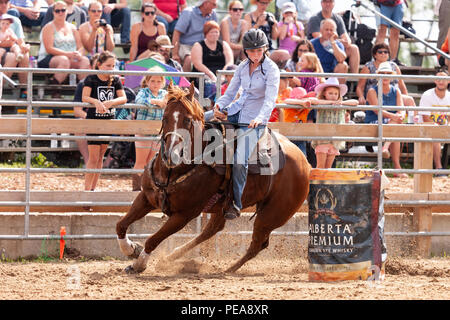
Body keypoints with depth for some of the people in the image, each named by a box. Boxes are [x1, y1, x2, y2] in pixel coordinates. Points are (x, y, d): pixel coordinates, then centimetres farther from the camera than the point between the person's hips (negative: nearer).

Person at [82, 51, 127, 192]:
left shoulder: (115, 80, 4)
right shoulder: (91, 79, -9)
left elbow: (123, 98, -6)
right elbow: (84, 97, -21)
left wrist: (109, 102, -25)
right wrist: (96, 102, -41)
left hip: (109, 121, 5)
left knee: (100, 156, 11)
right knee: (93, 158, -9)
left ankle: (93, 188, 18)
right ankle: (87, 189, -6)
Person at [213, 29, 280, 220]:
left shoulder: (271, 69, -13)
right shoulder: (243, 67, 6)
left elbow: (270, 100, -21)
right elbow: (231, 92, 10)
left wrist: (259, 118, -38)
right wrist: (219, 105, -12)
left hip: (254, 120, -7)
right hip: (237, 111, 7)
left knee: (240, 161, -20)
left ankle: (236, 204, -7)